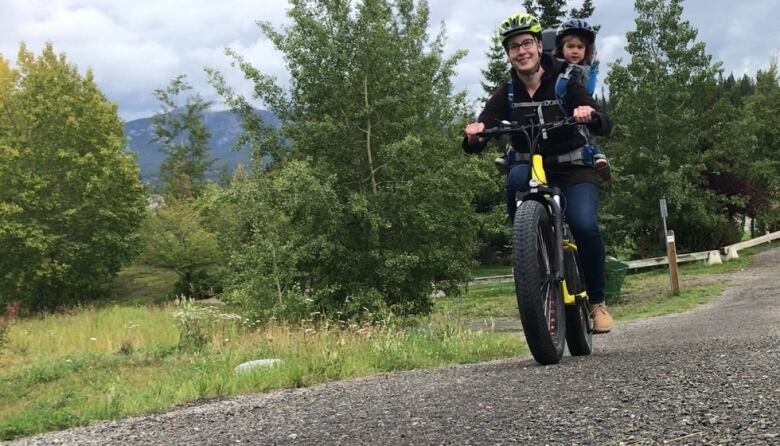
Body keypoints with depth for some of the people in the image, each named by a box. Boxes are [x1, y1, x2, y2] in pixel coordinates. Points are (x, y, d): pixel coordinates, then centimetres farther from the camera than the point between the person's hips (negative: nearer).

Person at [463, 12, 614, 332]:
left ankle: (597, 301, -6)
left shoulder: (565, 85, -6)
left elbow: (605, 127, -17)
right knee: (517, 177, -35)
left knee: (585, 226, -27)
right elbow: (475, 145, -10)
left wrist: (590, 115, -41)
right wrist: (474, 135, -35)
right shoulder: (506, 95, -1)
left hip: (573, 171, -1)